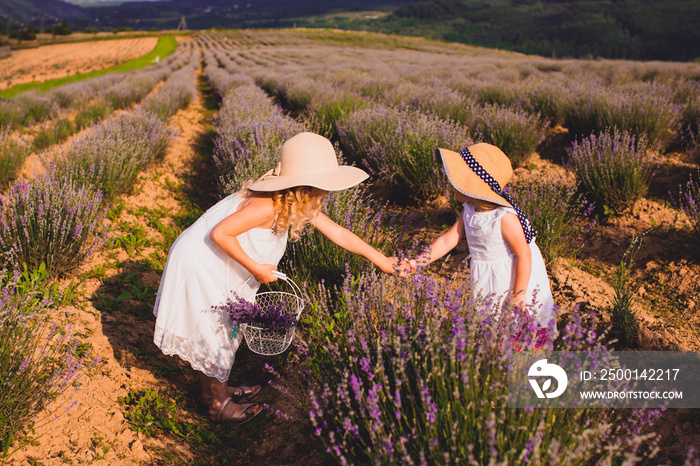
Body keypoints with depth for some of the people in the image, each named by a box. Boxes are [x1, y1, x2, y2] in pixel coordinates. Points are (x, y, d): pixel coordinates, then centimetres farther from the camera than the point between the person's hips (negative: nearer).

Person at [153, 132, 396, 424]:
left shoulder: (299, 204, -3)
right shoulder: (268, 206, -32)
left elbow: (338, 233, 1)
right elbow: (219, 233, -31)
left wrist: (381, 260, 3)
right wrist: (255, 267, -24)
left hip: (219, 268, 9)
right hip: (199, 266, -9)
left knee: (226, 331, 20)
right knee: (213, 335, 5)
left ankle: (216, 389, 39)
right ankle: (219, 405, 23)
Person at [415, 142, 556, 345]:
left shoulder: (505, 218, -32)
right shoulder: (469, 210, -10)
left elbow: (523, 255, -25)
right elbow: (448, 240, -5)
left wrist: (519, 294, -19)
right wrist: (417, 263, -11)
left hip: (511, 275, -7)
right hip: (483, 276, 7)